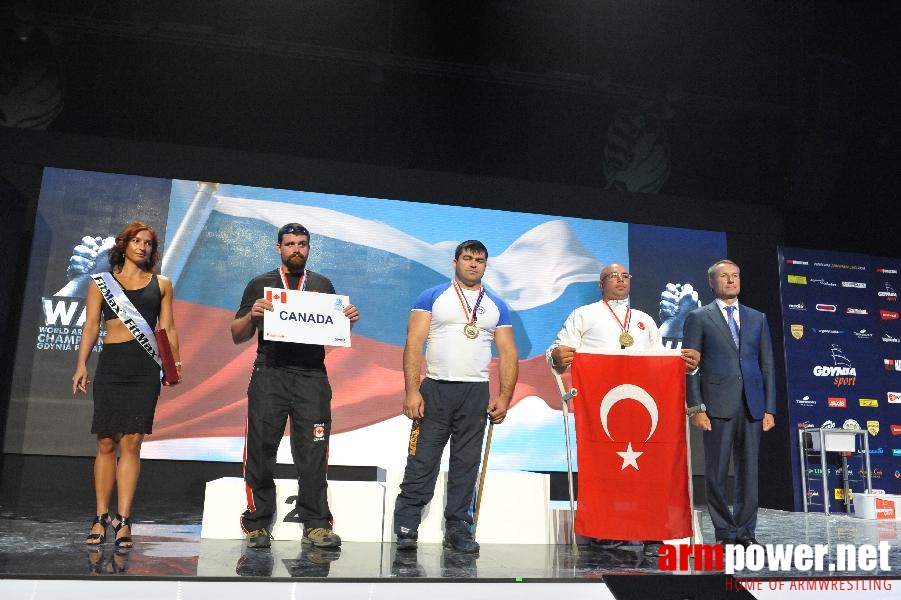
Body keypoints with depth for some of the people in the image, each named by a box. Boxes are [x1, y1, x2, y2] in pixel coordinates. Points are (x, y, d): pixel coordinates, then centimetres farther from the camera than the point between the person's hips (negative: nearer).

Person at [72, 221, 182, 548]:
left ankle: (123, 520, -3)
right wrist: (81, 365, -3)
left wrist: (175, 361, -3)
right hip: (111, 363, 0)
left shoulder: (161, 284, 14)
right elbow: (91, 326, 8)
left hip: (145, 366, 0)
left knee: (131, 441, -6)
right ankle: (101, 517, 10)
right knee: (106, 442, 0)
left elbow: (168, 327, 11)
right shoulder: (101, 282, 13)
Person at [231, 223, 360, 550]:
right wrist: (252, 315, -12)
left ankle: (316, 525, 5)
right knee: (261, 452, 0)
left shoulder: (323, 285, 17)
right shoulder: (260, 284, 12)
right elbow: (238, 336, 8)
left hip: (312, 378, 1)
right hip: (269, 376, -1)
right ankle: (258, 524, 11)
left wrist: (348, 319, -3)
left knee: (313, 454, -1)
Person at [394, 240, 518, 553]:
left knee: (466, 464, 8)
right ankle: (406, 526, 6)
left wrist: (504, 396, -2)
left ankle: (458, 528, 17)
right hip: (435, 389, -3)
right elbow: (413, 344, -3)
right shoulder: (432, 297, 4)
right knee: (422, 461, -3)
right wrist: (412, 391, -12)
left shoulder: (497, 306, 13)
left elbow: (508, 354, 9)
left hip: (477, 393, 3)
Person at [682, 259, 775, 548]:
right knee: (716, 473, 1)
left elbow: (767, 365, 13)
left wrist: (770, 408, 6)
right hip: (718, 405, -3)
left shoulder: (757, 318, 15)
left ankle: (745, 531, 17)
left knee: (748, 471, 7)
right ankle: (725, 532, 13)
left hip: (752, 406, 3)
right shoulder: (699, 318, 4)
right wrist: (697, 408, -8)